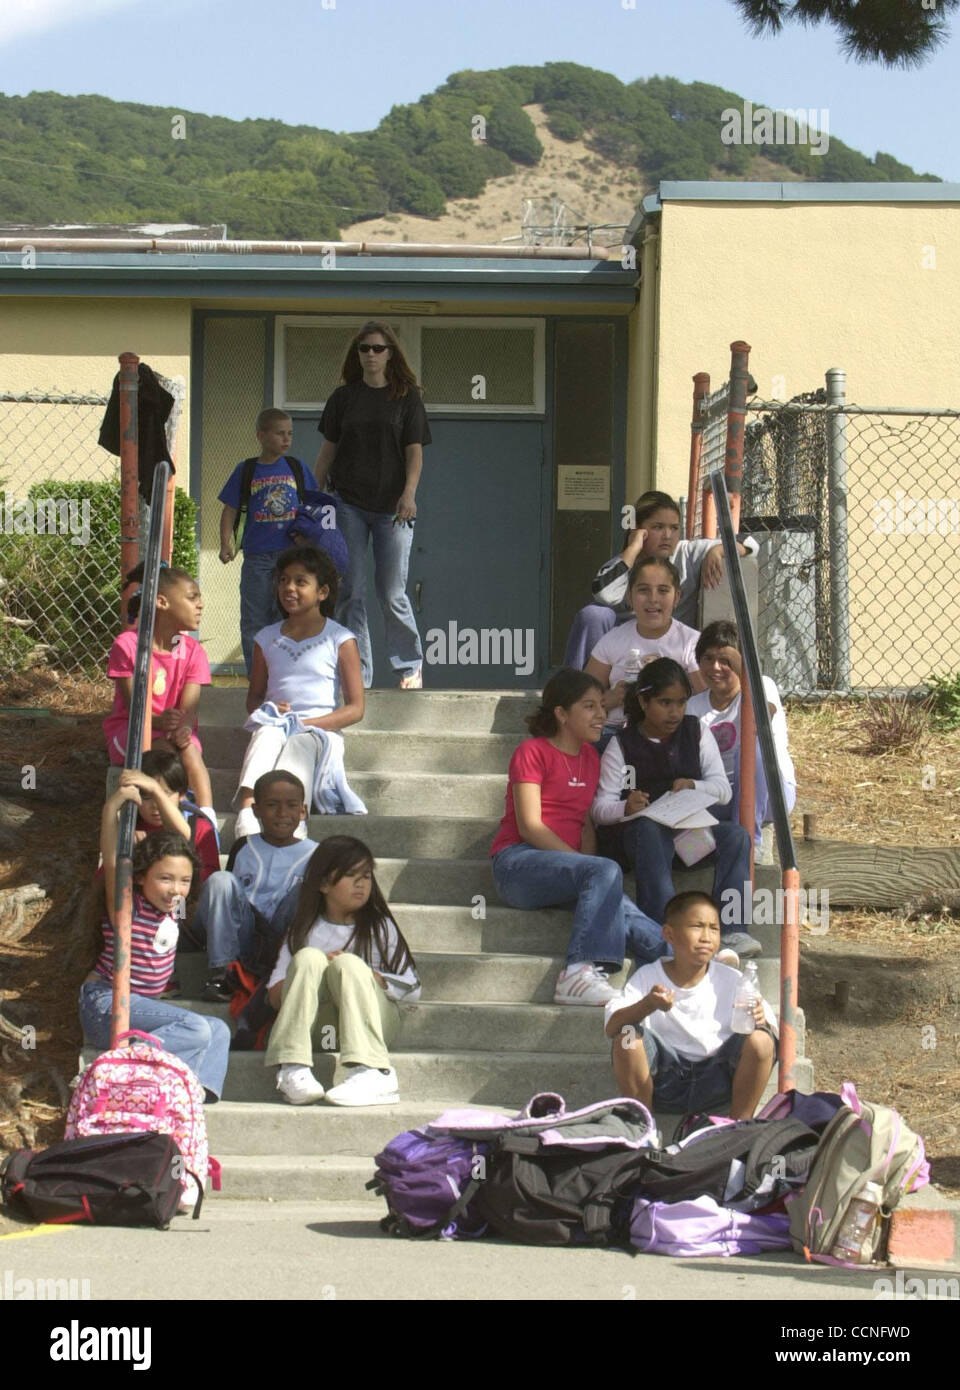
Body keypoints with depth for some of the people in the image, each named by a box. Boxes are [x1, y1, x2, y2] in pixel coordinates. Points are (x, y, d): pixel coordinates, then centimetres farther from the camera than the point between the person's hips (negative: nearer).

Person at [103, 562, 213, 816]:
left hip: (175, 731, 2)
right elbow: (133, 705, -14)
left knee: (188, 748, -32)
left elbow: (189, 708, -9)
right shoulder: (127, 644, -9)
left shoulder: (192, 651, 2)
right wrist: (159, 722, -36)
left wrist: (183, 728, -34)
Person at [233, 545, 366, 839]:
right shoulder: (267, 639, 19)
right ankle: (247, 810, -59)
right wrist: (267, 712, -1)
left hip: (321, 732, -3)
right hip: (275, 729, 3)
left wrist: (307, 723, -12)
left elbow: (355, 708, 2)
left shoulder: (340, 640, 6)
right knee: (267, 734, -35)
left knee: (298, 745, -39)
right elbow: (254, 697, 26)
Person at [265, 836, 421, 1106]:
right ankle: (293, 1070, -40)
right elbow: (275, 994, 7)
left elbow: (412, 988, 6)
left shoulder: (381, 928, 14)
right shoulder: (304, 931, 15)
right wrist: (314, 972, -11)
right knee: (308, 957, -23)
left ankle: (373, 1074, -47)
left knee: (348, 964, -27)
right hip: (318, 1026, 1)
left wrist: (368, 977, -11)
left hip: (374, 1022, -1)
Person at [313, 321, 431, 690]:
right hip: (347, 503, 2)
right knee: (350, 591, -2)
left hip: (391, 506, -2)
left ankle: (410, 665, 15)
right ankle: (357, 672, 4)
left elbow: (414, 451, 0)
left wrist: (409, 493, -14)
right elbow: (328, 449, 14)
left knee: (392, 593, -3)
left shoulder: (406, 397, 4)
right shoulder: (344, 397, 10)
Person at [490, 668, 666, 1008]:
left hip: (560, 869, 6)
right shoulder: (533, 752, -3)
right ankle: (579, 973, -40)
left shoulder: (590, 757, 19)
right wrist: (588, 866, -17)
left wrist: (590, 862, -3)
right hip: (517, 863, -6)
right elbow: (530, 826, -12)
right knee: (607, 872, -32)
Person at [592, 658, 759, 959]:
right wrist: (626, 808, -26)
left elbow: (723, 791, 8)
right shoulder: (622, 745, 3)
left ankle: (730, 929, -34)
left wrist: (693, 786, -14)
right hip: (642, 831, -3)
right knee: (650, 832, -39)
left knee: (736, 835, -26)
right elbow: (601, 808, -2)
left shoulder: (697, 733, 11)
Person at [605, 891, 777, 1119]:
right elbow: (611, 1027, -15)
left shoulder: (731, 980, 1)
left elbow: (772, 1030, -4)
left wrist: (761, 1022, -29)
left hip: (715, 1082, 1)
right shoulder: (647, 978, -1)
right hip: (663, 1080, 0)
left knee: (760, 1040, -24)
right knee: (628, 1035, -26)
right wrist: (647, 1005, -34)